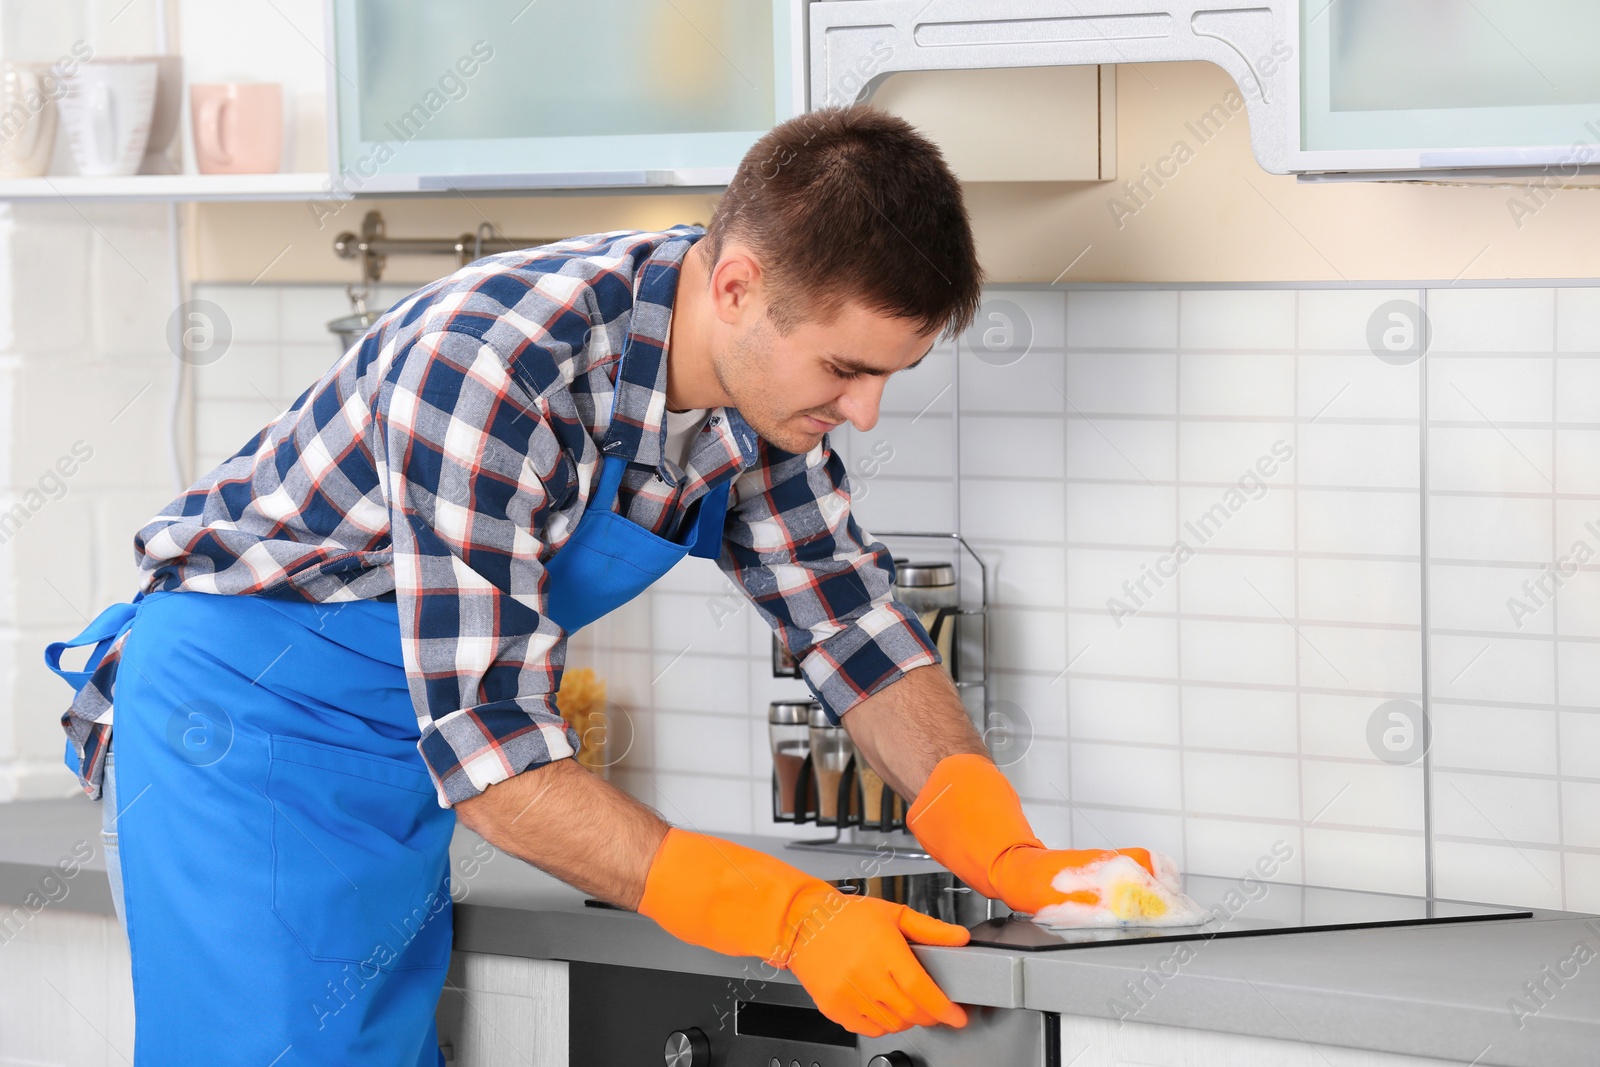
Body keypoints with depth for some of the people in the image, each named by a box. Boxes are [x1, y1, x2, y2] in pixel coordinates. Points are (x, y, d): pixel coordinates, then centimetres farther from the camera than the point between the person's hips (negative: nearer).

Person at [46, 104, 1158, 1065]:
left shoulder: (762, 378, -8)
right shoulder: (491, 369, -32)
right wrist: (791, 917, -37)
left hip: (400, 767, 8)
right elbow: (489, 750, -33)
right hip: (242, 719, -7)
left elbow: (852, 621, 5)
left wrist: (1009, 855, -11)